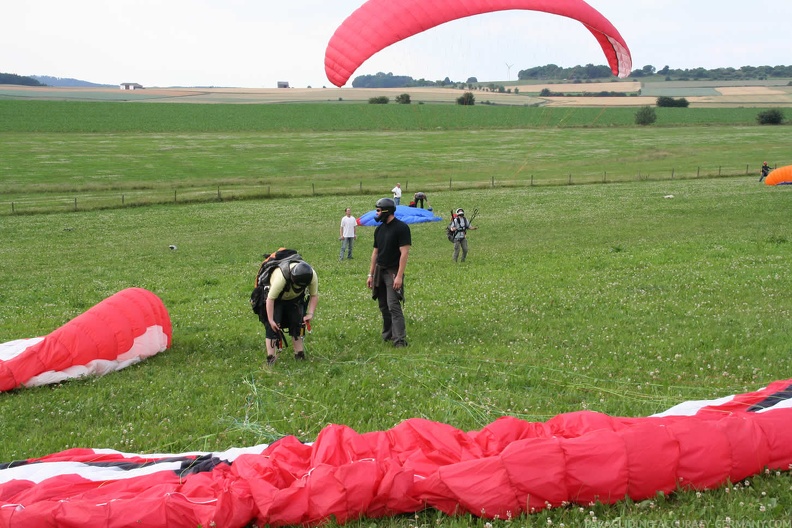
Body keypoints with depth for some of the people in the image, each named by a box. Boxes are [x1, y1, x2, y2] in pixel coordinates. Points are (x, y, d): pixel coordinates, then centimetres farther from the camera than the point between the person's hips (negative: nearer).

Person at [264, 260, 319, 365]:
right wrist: (271, 320, -33)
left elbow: (314, 295, -13)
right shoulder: (281, 278, -44)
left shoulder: (312, 276, -30)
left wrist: (310, 313, -22)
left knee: (297, 323, -3)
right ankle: (271, 357, -15)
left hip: (295, 298, 4)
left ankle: (299, 353, 6)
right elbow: (270, 299, -35)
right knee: (272, 326, -15)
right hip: (277, 298, -4)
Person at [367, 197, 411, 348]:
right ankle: (387, 335, 19)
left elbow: (404, 253, -15)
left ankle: (400, 340, -15)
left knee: (393, 306, -14)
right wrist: (370, 274, 13)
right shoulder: (379, 229, 11)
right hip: (379, 272, 7)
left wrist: (399, 276, -21)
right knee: (383, 306, 10)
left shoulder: (401, 228, -11)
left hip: (393, 272, -7)